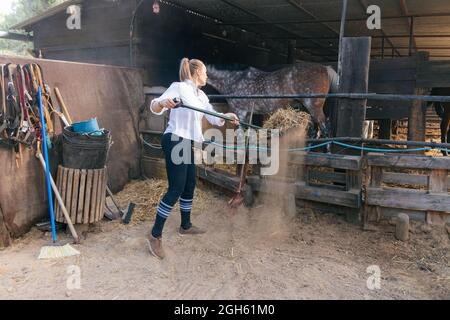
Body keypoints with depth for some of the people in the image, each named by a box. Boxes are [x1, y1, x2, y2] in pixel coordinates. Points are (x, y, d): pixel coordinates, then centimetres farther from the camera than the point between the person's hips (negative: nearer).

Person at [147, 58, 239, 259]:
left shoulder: (201, 96, 17)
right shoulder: (179, 87, -9)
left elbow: (213, 117, 21)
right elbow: (155, 107, -18)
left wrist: (227, 116, 5)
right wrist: (163, 103, -39)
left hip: (187, 143, 9)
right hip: (174, 141, -9)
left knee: (189, 185, 15)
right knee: (176, 188, -13)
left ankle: (185, 226, 32)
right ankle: (155, 235, -5)